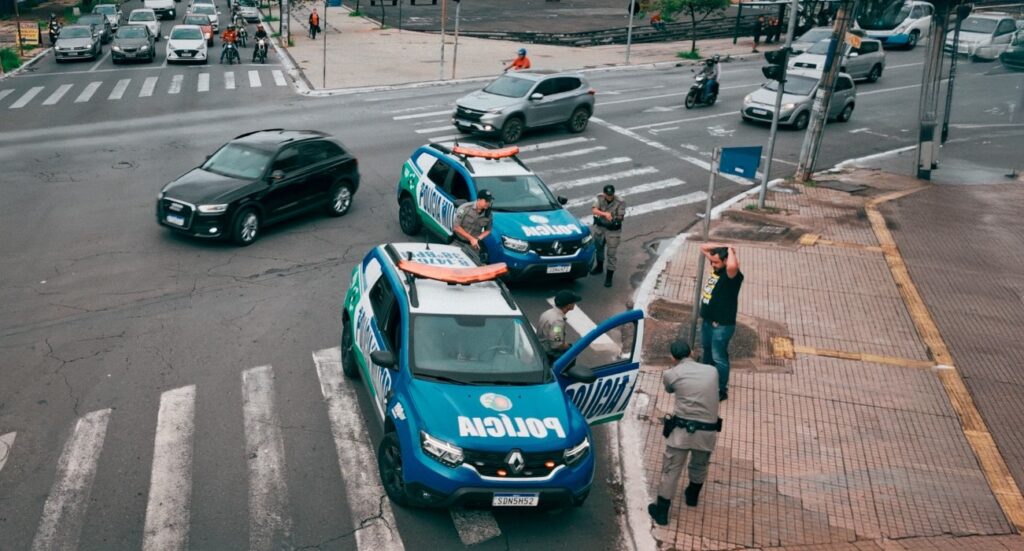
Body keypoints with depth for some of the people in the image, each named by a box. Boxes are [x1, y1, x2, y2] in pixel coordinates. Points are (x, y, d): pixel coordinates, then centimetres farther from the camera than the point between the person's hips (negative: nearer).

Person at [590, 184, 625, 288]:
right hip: (600, 227, 4)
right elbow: (594, 210, -25)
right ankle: (599, 267, 48)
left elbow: (620, 218, -13)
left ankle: (609, 277, 6)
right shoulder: (599, 198, -11)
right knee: (598, 248, 23)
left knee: (611, 253, -2)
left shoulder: (620, 203, -18)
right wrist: (605, 214, -42)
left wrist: (617, 220, -37)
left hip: (613, 230, -4)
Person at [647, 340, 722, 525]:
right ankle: (692, 496, 49)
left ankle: (661, 511, 14)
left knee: (671, 470, 9)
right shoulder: (712, 371, 7)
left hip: (682, 429, -3)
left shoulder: (671, 374, 0)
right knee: (699, 467, 26)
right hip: (707, 431, 3)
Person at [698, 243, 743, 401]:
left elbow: (733, 266, -49)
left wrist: (730, 251, -29)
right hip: (707, 320, 9)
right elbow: (703, 247, 10)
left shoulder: (732, 275, -24)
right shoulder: (715, 267, 1)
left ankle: (722, 391, 17)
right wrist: (721, 247, -5)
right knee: (706, 351, 26)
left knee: (718, 357, 2)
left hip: (722, 325, -9)